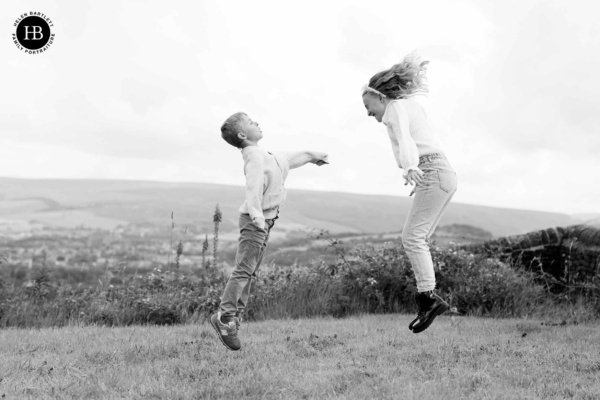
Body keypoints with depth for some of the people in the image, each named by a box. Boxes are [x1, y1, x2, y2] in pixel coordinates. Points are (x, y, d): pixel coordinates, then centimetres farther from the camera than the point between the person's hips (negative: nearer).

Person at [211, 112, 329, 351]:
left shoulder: (264, 155, 16)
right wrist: (256, 214, -43)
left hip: (264, 220, 10)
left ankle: (235, 316, 12)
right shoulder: (254, 156, -16)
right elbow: (254, 186, -30)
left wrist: (310, 156, 45)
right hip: (255, 220, -10)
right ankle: (225, 315, -15)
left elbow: (285, 160, 34)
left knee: (249, 271, 9)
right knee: (244, 269, -14)